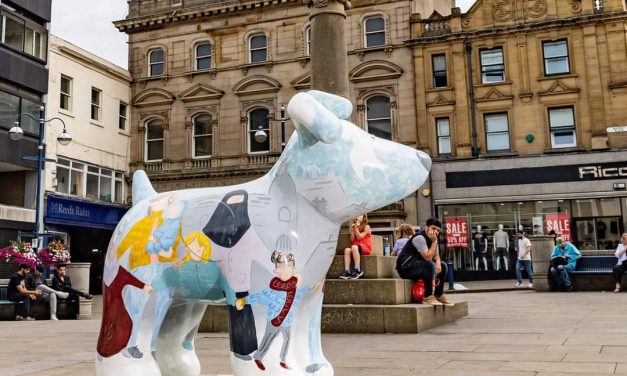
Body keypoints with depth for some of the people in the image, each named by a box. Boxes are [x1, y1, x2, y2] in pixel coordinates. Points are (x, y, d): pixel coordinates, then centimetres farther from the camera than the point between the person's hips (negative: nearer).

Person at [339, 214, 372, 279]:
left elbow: (359, 237, -8)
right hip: (356, 247, 5)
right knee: (347, 250, -28)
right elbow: (352, 240, 9)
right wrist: (352, 230, 2)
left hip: (366, 248, -5)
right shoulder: (354, 227, 19)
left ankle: (358, 270, -39)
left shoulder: (366, 227, 4)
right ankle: (347, 271, -40)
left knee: (354, 247, -37)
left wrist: (356, 228, -7)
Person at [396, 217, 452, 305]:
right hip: (405, 268, -10)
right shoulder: (419, 238, -20)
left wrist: (438, 263, -11)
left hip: (418, 265, 10)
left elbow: (436, 255, 11)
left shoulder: (432, 239, 10)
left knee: (443, 266, 8)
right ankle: (428, 296, -25)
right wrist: (434, 242, -22)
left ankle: (439, 295, 14)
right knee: (430, 265, -32)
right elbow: (428, 257, -26)